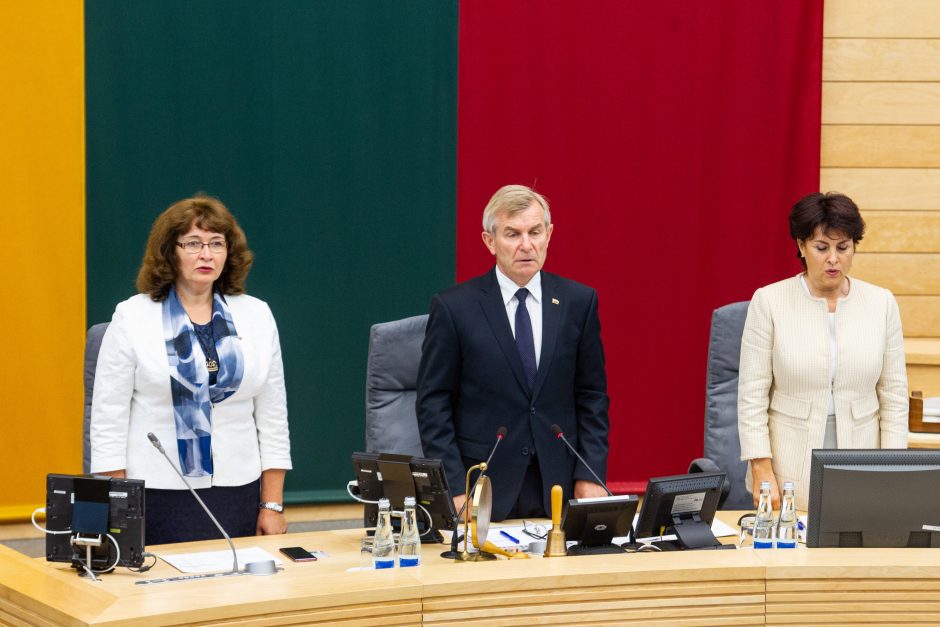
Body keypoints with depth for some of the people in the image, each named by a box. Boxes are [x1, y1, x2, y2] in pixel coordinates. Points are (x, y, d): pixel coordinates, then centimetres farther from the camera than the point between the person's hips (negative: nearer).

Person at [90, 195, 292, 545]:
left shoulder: (256, 316, 7)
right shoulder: (131, 318, -1)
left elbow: (272, 417, 8)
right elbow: (109, 418, -2)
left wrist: (272, 506, 4)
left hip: (237, 493, 2)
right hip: (156, 493, -2)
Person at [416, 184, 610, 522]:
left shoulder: (579, 301, 5)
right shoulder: (454, 307, -3)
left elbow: (592, 396, 9)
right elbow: (433, 405, -2)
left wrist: (590, 476, -1)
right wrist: (455, 490, -10)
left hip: (559, 492, 2)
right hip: (482, 495, -2)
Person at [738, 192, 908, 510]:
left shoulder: (881, 303, 3)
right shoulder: (769, 301, -3)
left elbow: (894, 396, 5)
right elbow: (752, 394, -3)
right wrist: (761, 470, -10)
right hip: (790, 474, -1)